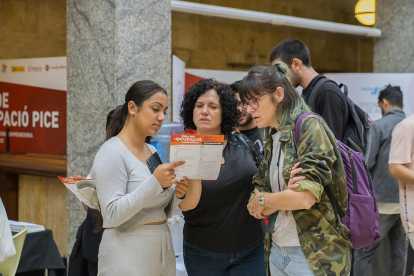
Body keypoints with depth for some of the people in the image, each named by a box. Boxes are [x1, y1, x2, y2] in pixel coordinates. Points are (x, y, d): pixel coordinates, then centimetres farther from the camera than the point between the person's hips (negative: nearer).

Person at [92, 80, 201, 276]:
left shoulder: (153, 152, 10)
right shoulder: (112, 153, -11)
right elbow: (112, 214, -20)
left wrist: (178, 195, -5)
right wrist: (155, 182, -25)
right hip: (128, 260, -7)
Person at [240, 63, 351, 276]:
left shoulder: (310, 126, -10)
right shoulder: (272, 141, 11)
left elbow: (305, 198, -21)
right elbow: (255, 208, 5)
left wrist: (262, 199, -5)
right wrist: (287, 193, -15)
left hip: (316, 257, -7)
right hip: (277, 252, 7)